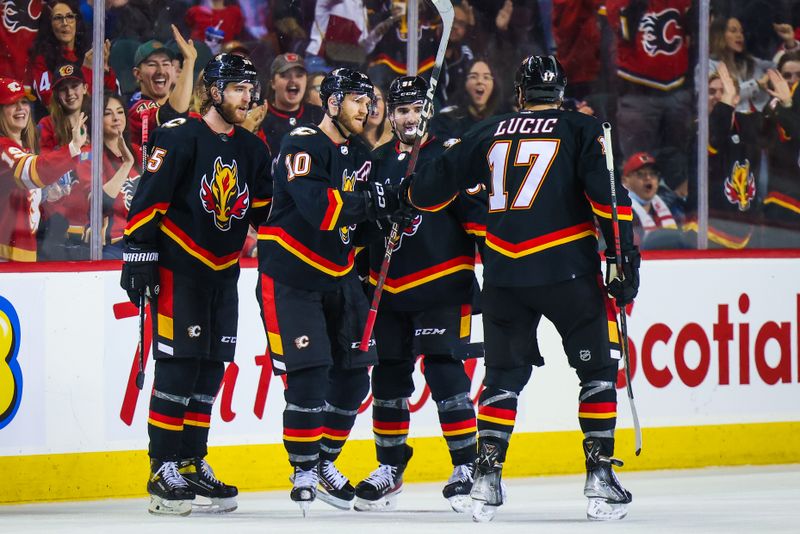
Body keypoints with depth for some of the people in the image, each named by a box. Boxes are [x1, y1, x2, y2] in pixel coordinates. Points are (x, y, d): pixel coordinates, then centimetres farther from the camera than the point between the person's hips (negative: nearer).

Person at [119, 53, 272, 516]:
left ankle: (193, 465, 15)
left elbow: (266, 212, 18)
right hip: (178, 269, -7)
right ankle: (163, 472, -9)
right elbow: (148, 199, -13)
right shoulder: (179, 138, -10)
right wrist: (138, 257, -17)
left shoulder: (253, 150, 11)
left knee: (211, 369, 8)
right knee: (179, 367, -11)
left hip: (224, 273, 7)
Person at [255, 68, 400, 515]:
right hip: (291, 277, -8)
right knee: (308, 374, -13)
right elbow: (319, 208, -29)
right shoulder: (303, 147, -16)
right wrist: (373, 201, -29)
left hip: (339, 276, 8)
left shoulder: (361, 154, 11)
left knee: (354, 375, 7)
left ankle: (326, 463, 23)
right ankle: (304, 471, -1)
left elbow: (363, 215, 15)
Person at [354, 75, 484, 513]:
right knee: (389, 374, 8)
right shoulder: (376, 164, 12)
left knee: (443, 369, -11)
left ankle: (466, 465, -5)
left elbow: (479, 214, -7)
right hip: (389, 291, 5)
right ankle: (390, 468, 19)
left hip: (441, 286, -5)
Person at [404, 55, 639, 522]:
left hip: (504, 274, 3)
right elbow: (608, 193, -8)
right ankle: (600, 475, -1)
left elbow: (437, 183, 19)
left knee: (504, 375, 13)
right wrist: (624, 256, -7)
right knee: (598, 369, 7)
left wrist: (409, 194, 40)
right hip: (567, 271, -3)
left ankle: (487, 475, 3)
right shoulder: (581, 130, 3)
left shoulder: (492, 134, 13)